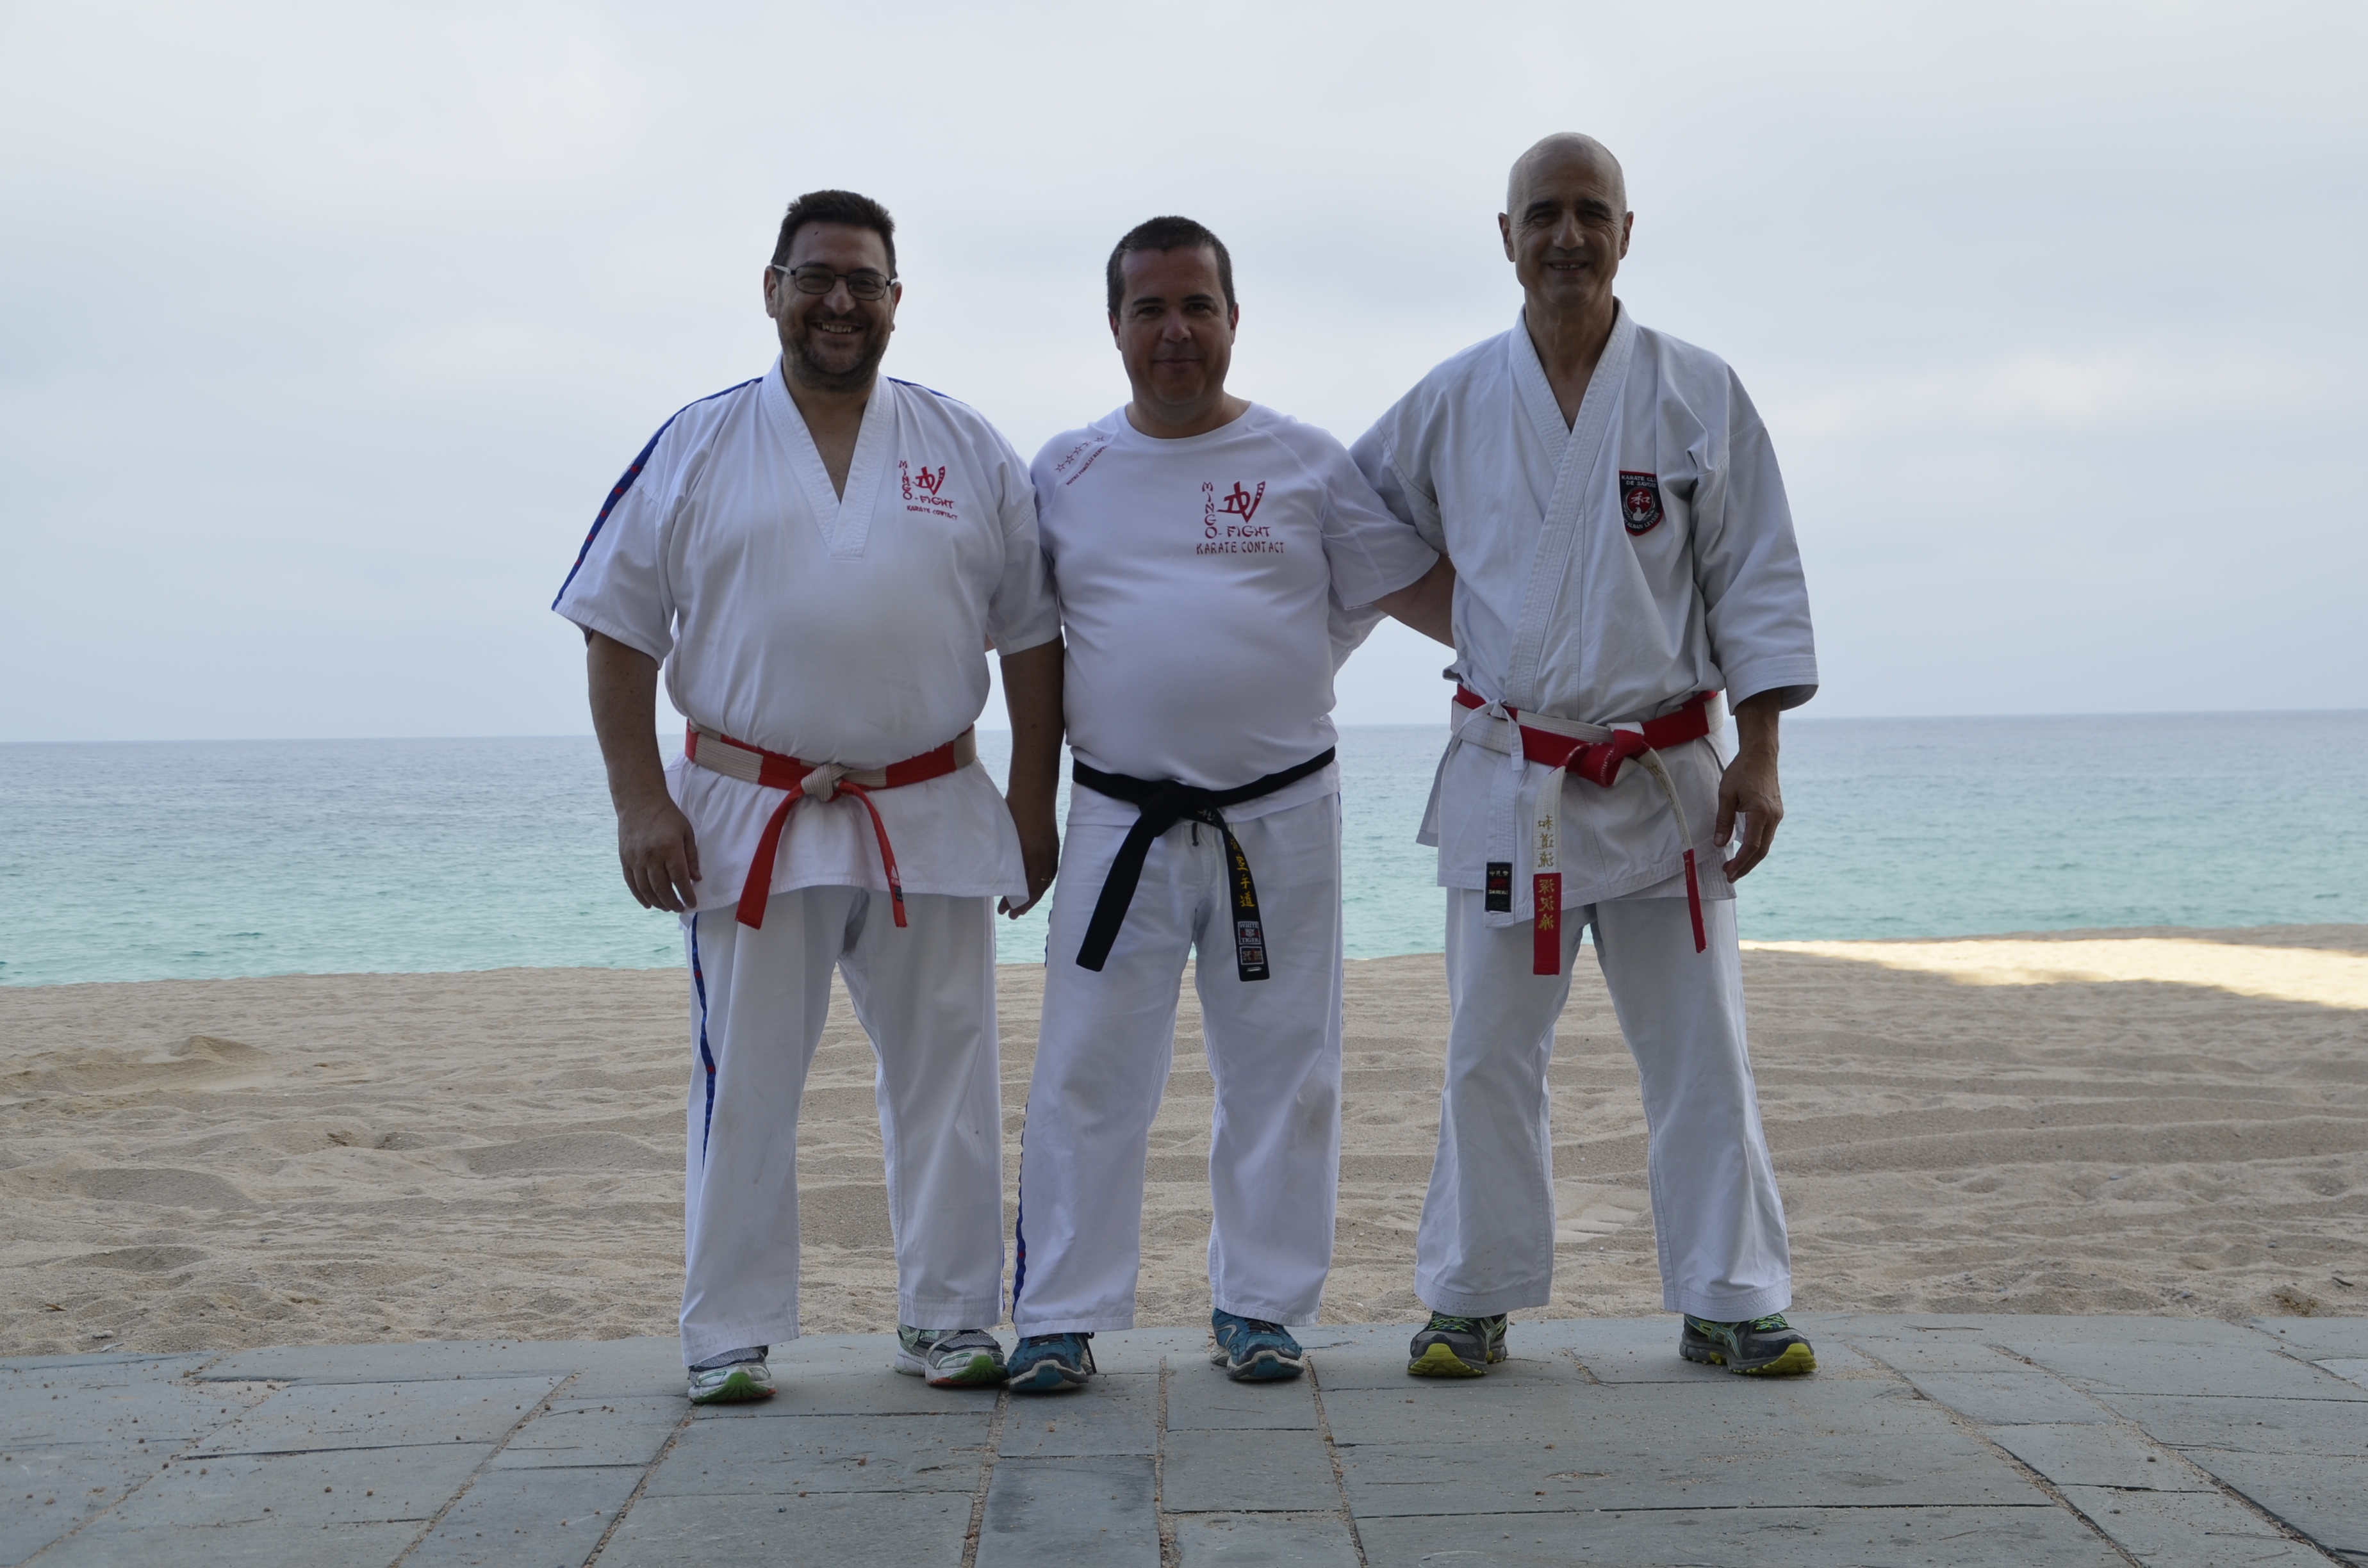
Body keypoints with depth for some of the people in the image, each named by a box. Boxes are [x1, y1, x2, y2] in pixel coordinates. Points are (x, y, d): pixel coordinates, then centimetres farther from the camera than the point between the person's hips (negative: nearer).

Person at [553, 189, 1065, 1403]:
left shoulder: (970, 453, 7)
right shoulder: (695, 450, 2)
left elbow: (1031, 633, 9)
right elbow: (620, 633, 1)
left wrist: (1032, 801, 3)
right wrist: (638, 802, -7)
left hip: (934, 817, 2)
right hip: (748, 817, -1)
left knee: (945, 1076, 8)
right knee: (743, 1084, 4)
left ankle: (948, 1321, 20)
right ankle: (730, 1337, 14)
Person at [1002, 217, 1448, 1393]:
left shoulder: (1307, 463, 4)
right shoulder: (1065, 473, 8)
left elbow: (1426, 582, 7)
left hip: (1280, 819, 0)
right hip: (1121, 822, 0)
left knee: (1278, 1073, 7)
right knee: (1088, 1075, 0)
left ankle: (1259, 1305, 20)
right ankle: (1062, 1316, 9)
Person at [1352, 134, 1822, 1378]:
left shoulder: (1699, 395, 1)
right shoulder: (1450, 404, 3)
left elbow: (1754, 583, 1)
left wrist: (1758, 757, -4)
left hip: (1666, 778, 0)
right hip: (1507, 778, 1)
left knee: (1701, 1051, 4)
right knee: (1489, 1054, 5)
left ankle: (1728, 1302, 15)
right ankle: (1472, 1301, 18)